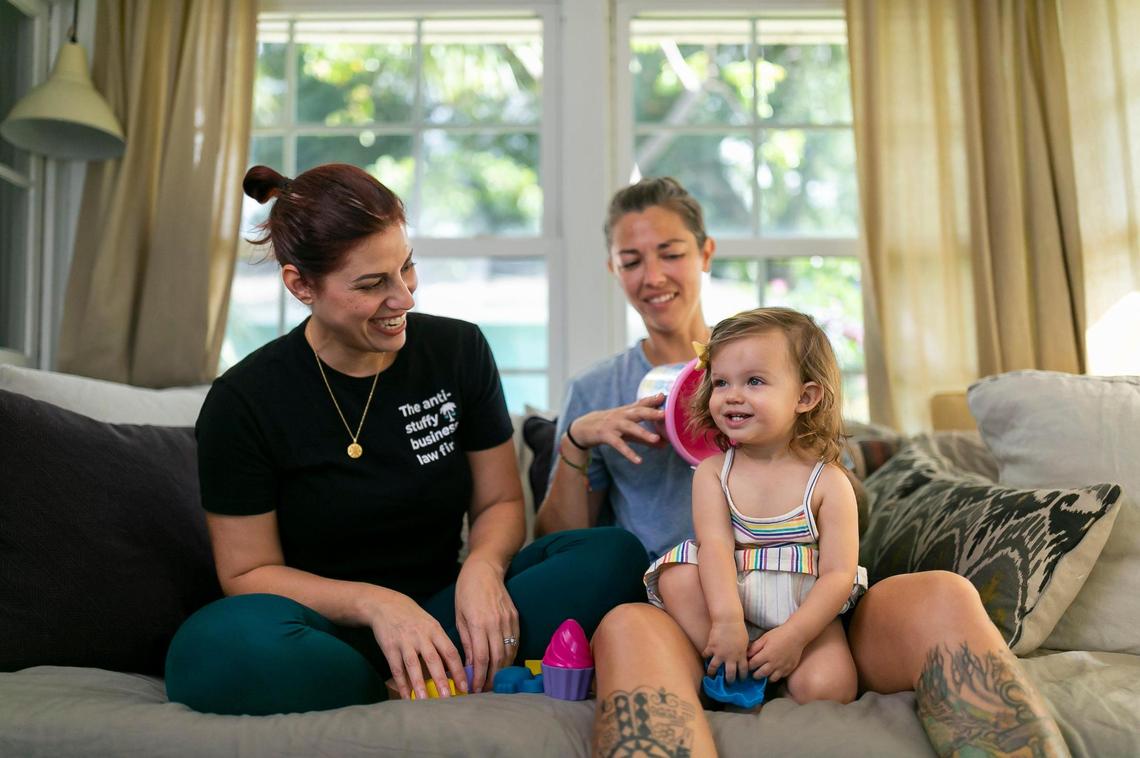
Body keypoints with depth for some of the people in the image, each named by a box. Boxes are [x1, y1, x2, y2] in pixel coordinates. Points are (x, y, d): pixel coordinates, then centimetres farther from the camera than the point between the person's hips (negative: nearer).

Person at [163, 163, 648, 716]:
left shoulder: (459, 350, 0)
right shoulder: (241, 402, -8)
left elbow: (499, 502, 5)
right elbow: (248, 572, -5)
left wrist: (481, 570, -18)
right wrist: (373, 603, -22)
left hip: (442, 606, 3)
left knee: (615, 556, -18)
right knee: (218, 649, -37)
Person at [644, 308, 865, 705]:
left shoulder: (828, 482, -8)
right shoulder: (712, 471, -3)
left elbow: (839, 574, -12)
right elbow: (715, 545, -17)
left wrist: (793, 635, -24)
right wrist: (726, 619, -32)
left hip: (804, 614, -1)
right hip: (726, 600, 2)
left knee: (826, 688, -26)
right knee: (680, 577, -25)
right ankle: (729, 673, -17)